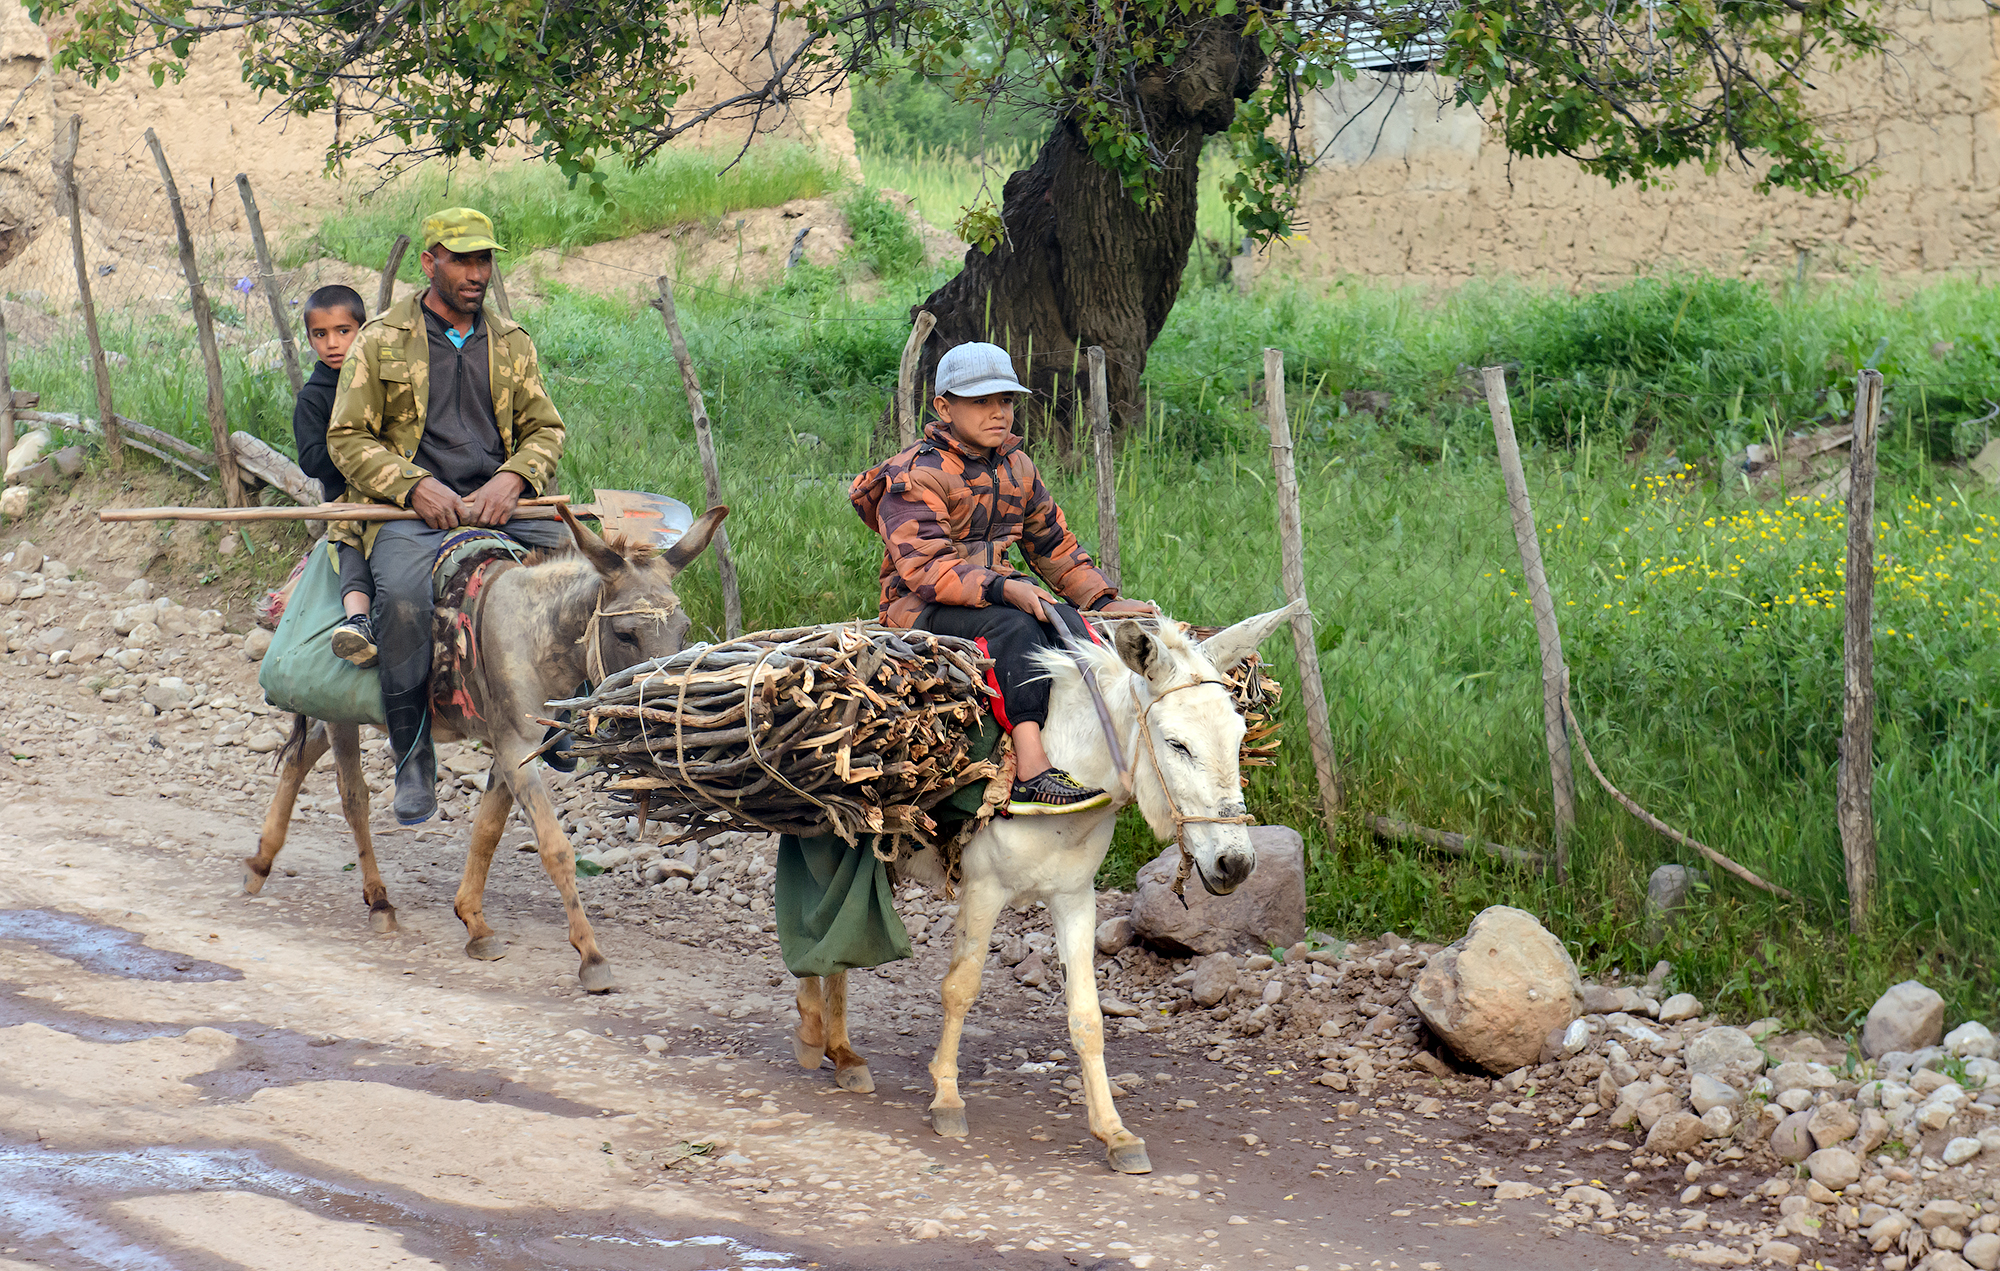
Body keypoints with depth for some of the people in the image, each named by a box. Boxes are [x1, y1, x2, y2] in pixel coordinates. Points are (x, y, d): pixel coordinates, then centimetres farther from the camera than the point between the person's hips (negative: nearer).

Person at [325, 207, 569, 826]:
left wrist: (512, 479, -7)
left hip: (499, 502, 4)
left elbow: (544, 428, 15)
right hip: (411, 509, -4)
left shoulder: (511, 343, 17)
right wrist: (416, 486, -12)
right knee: (403, 595, -34)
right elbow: (348, 439, 4)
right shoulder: (382, 341, 7)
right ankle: (413, 757, -19)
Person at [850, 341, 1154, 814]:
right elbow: (926, 569, -22)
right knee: (1014, 625, -34)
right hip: (918, 608, -6)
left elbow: (1054, 547, 21)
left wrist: (1104, 601, 8)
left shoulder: (1017, 467, 13)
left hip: (994, 594, 7)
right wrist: (1003, 589, -35)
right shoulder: (914, 477, -11)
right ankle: (1031, 771, -46)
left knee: (1067, 621, -24)